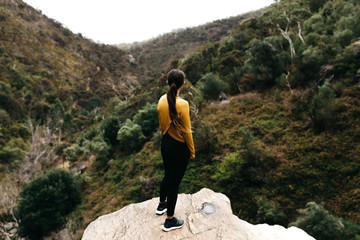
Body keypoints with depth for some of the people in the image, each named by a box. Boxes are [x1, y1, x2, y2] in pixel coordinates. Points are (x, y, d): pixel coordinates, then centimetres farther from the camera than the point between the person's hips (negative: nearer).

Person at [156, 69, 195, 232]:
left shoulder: (162, 100, -4)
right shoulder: (182, 104, -25)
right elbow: (186, 131, -17)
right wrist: (192, 151, -5)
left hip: (165, 144, 7)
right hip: (179, 148, -7)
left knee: (168, 176, 27)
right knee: (175, 182, 7)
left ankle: (162, 205, 50)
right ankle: (170, 221, 22)